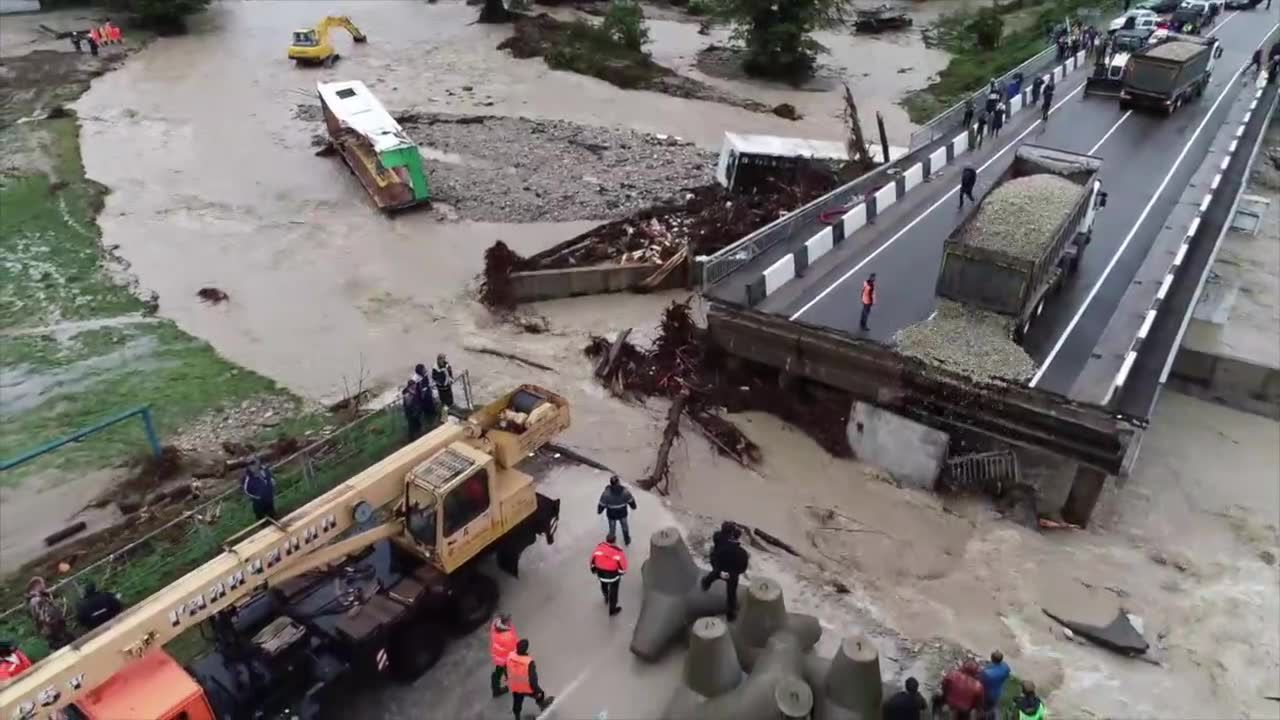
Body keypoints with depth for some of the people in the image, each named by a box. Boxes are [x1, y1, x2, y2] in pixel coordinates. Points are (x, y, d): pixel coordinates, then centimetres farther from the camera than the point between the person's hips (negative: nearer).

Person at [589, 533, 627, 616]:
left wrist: (593, 569, 13)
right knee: (613, 591, 19)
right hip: (613, 575, -4)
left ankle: (607, 599, 62)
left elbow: (593, 559, -5)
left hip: (601, 573, 4)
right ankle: (612, 609, 35)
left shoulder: (599, 548, -17)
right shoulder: (618, 552, -26)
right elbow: (622, 565, -17)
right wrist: (622, 572, 6)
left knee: (604, 586, 34)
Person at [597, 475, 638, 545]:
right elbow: (631, 501, -11)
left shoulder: (606, 493, -33)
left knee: (612, 528, 26)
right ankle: (627, 540, 53)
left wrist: (599, 511, 3)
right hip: (622, 513, 1)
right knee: (624, 526, 30)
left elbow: (601, 505, -19)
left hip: (611, 514, -1)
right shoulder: (625, 492, -28)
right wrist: (633, 506, 12)